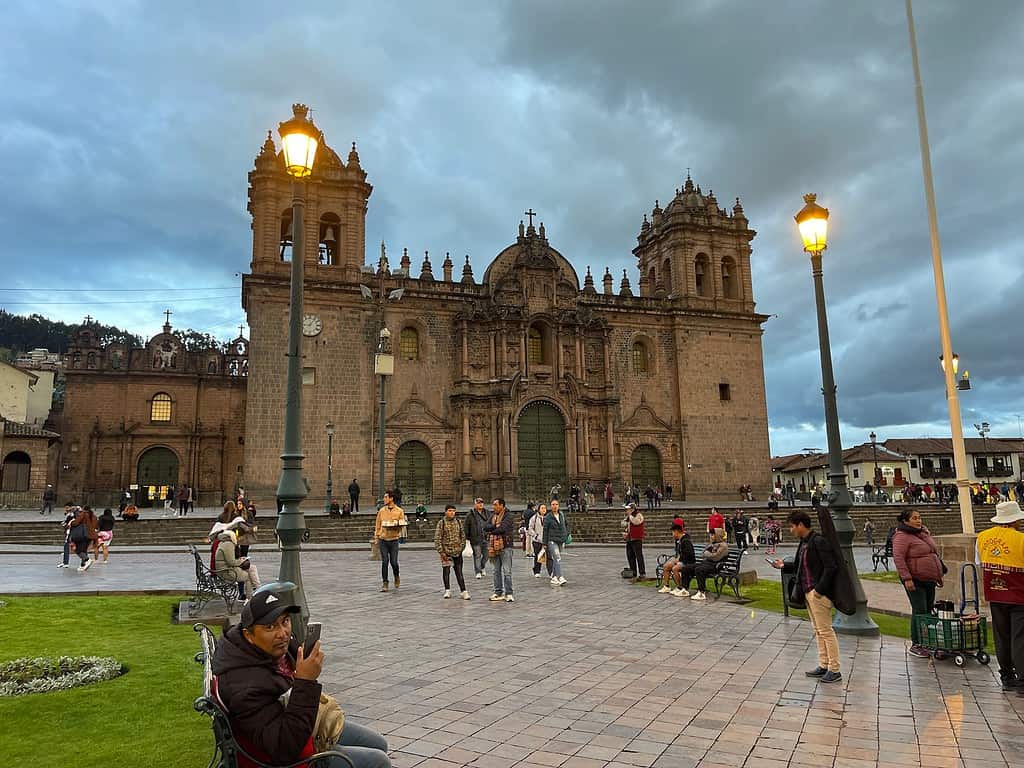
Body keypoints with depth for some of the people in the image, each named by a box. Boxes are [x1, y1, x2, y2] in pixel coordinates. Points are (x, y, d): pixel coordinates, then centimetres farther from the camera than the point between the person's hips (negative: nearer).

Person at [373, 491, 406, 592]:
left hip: (393, 540, -2)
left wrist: (397, 525, -20)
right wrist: (376, 537, 7)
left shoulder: (399, 511, 0)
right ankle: (384, 583, 7)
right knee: (384, 562, -2)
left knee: (394, 562, 1)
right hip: (383, 539, 2)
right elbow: (378, 525, 11)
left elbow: (402, 525, 1)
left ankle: (396, 578, 29)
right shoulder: (381, 510, 7)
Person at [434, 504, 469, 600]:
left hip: (457, 552, 2)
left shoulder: (458, 522, 6)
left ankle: (463, 591, 5)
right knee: (446, 572, 6)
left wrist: (461, 547, 5)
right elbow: (437, 538, -7)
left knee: (459, 572, 4)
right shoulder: (441, 523, -5)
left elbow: (463, 536, 15)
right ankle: (447, 591, 18)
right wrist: (441, 552, -11)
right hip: (446, 552, -2)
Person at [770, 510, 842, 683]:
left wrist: (819, 589, -22)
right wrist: (784, 565, 13)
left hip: (819, 592, -10)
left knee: (826, 630, -2)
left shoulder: (819, 541, -17)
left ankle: (834, 670, 6)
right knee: (818, 630, 16)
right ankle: (823, 666, 24)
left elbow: (831, 567, -20)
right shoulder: (804, 543, 12)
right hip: (808, 591, 10)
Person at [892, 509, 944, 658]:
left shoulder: (924, 533, 15)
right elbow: (898, 558, -20)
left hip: (929, 580, 8)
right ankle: (915, 646, -2)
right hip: (915, 581, -8)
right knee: (919, 611, -8)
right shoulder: (902, 537, -13)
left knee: (929, 611, 11)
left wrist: (939, 575, 23)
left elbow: (934, 554, 25)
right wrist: (906, 578, -25)